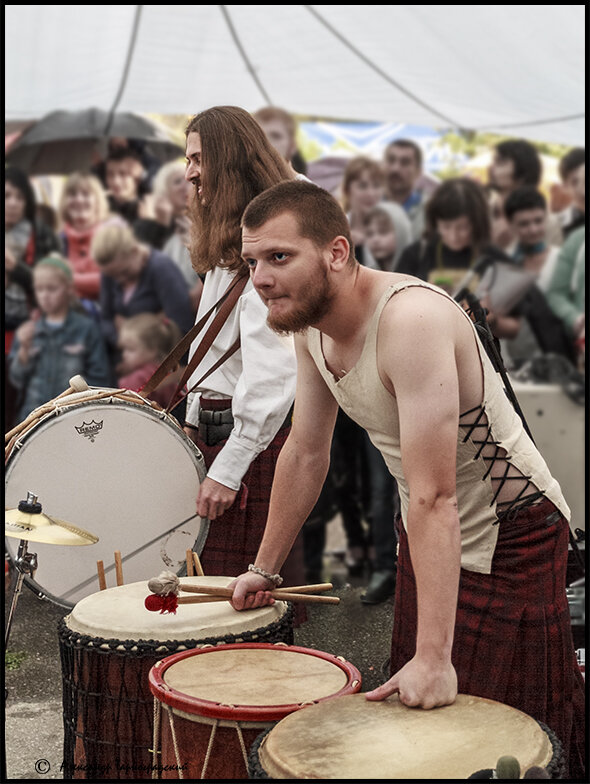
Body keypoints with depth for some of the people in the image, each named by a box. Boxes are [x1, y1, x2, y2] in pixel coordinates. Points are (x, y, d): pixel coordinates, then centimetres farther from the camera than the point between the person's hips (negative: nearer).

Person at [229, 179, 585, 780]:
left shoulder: (412, 318, -32)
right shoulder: (311, 324, -5)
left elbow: (433, 497, -36)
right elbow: (305, 454, 6)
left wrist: (434, 655, -37)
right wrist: (265, 567, 11)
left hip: (509, 533, -8)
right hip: (422, 532, 8)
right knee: (411, 715, 18)